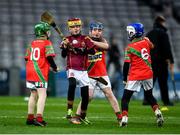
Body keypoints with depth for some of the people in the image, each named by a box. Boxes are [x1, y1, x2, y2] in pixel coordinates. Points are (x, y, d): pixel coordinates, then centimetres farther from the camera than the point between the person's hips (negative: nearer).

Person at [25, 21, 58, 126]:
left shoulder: (32, 44, 13)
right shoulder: (47, 43, -5)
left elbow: (27, 58, 14)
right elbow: (49, 57, -13)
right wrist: (54, 67, 2)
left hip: (30, 71, 7)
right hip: (40, 72, -7)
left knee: (33, 94, 17)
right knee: (42, 95, -9)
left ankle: (30, 118, 20)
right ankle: (39, 117, -22)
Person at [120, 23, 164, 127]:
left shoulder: (130, 48, -12)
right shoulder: (146, 41, -1)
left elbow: (126, 64, -10)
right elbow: (152, 47, 24)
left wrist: (125, 78, 0)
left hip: (135, 76, -5)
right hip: (148, 74, 5)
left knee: (125, 98, 4)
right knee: (149, 96, 23)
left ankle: (124, 118, -9)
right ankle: (158, 112, 5)